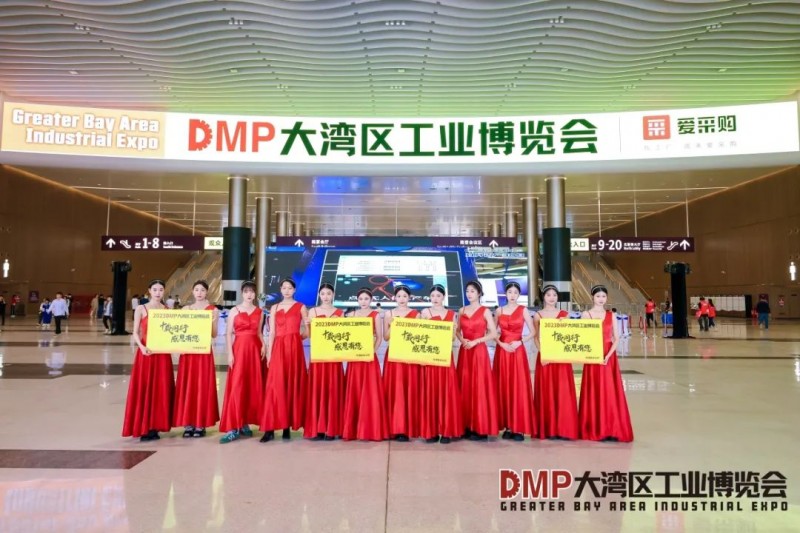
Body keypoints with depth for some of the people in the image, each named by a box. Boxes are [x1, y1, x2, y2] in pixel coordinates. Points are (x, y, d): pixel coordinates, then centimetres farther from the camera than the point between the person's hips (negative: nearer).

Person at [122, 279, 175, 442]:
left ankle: (155, 426, 11)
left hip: (163, 353, 2)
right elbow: (135, 333, -3)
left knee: (160, 389, 3)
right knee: (143, 389, -1)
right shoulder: (141, 309, 1)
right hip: (146, 352, -2)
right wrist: (142, 347, -20)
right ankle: (143, 428, 6)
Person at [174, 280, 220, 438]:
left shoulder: (213, 310, 1)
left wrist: (212, 322, -18)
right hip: (187, 352, 3)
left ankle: (200, 424, 7)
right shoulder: (186, 309, 10)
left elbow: (214, 335, -1)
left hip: (204, 352, -3)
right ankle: (188, 424, 12)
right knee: (187, 386, 4)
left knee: (202, 387, -1)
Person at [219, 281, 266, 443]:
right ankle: (233, 428, -7)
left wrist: (264, 345, -4)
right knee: (236, 387, -8)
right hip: (239, 349, -3)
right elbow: (228, 334, 0)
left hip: (255, 350, 3)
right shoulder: (234, 311, 2)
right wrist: (230, 353, -9)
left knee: (253, 387, 4)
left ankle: (244, 424, 15)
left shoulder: (259, 312, 10)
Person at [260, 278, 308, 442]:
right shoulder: (275, 308, 13)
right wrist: (269, 353, 2)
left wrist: (301, 334, -11)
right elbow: (272, 332, 9)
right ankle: (270, 428, -5)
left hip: (294, 348, -1)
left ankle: (287, 427, 6)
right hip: (278, 348, 1)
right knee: (275, 386, -6)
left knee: (293, 385, -1)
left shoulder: (301, 307, 8)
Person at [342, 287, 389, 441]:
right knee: (354, 392, 5)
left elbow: (379, 337, -1)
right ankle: (353, 428, 12)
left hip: (370, 357, -3)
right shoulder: (351, 315, 10)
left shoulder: (375, 315, 1)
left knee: (370, 392, -3)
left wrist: (373, 351, -13)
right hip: (354, 357, 3)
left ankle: (371, 429, 4)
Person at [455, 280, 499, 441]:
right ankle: (467, 426, 11)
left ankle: (481, 429, 1)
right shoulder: (462, 311, 11)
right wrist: (462, 339, -5)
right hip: (464, 352, 4)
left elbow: (493, 333, -7)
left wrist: (475, 341, -14)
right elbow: (457, 330, 16)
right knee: (465, 388, 4)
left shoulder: (485, 311, -2)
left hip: (479, 351, -4)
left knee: (479, 387, -5)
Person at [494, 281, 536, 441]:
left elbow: (532, 332, 1)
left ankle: (519, 428, 3)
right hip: (502, 351, 2)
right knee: (503, 388, 3)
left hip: (518, 351, -2)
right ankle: (508, 426, 10)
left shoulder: (523, 310, 2)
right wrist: (501, 344, -8)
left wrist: (519, 342, -12)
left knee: (519, 388, -3)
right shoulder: (499, 311, 7)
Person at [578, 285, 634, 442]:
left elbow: (616, 338, 3)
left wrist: (608, 355, -13)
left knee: (611, 393, 2)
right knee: (594, 393, 1)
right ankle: (594, 430, 8)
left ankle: (612, 429, 9)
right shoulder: (586, 314, 2)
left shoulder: (611, 315, 8)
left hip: (609, 357, 2)